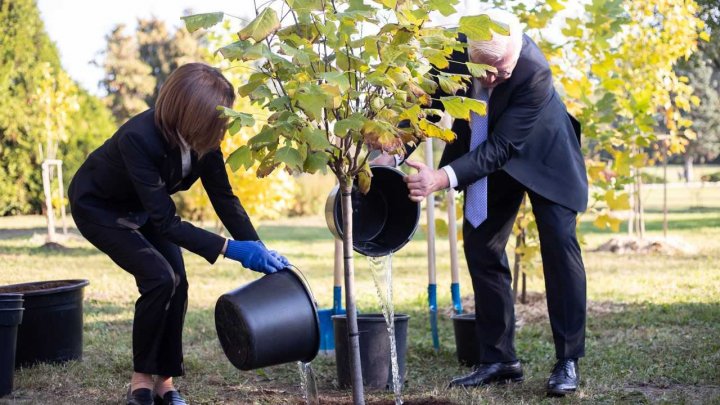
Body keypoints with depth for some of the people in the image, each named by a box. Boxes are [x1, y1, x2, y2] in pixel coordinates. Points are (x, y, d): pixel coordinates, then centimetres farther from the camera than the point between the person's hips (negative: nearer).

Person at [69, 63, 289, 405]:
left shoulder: (200, 138, -21)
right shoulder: (139, 138, -40)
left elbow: (224, 198, -13)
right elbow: (165, 221, -38)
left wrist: (258, 248, -23)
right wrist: (228, 249, -41)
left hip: (141, 208, 6)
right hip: (97, 206, -6)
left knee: (176, 283, -7)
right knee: (159, 278, -20)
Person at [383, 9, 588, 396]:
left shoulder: (535, 73, -38)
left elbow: (501, 147, -38)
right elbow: (428, 104, -11)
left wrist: (444, 177, -49)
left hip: (541, 153, -5)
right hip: (485, 153, 5)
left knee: (559, 244, -13)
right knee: (480, 246, 2)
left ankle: (568, 360, -5)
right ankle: (498, 359, 10)